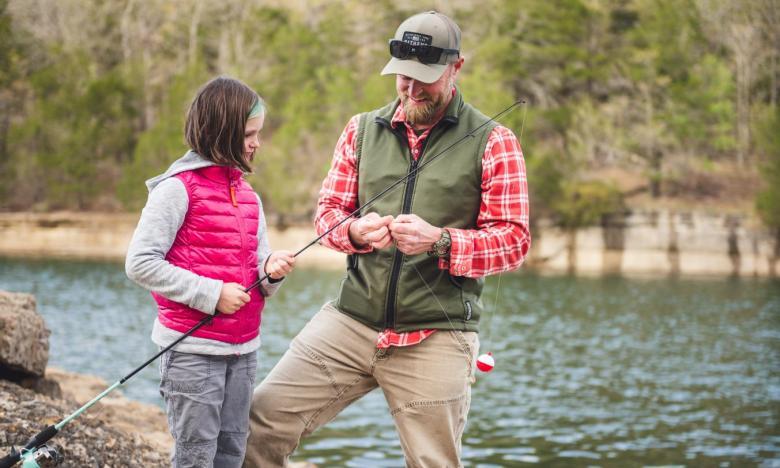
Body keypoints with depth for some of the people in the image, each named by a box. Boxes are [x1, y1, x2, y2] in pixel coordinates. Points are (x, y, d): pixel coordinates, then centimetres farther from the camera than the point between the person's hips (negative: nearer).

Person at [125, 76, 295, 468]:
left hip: (243, 349, 7)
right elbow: (140, 263, -14)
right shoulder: (179, 188, -8)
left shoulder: (249, 196, 13)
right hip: (193, 349, -7)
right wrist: (211, 294, -17)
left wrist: (271, 271, -8)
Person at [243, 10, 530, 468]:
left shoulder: (493, 142, -2)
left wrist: (439, 240, -22)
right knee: (262, 420, -3)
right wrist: (355, 232, -12)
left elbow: (514, 240, -5)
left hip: (436, 338, -3)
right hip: (350, 320, 3)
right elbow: (328, 209, 13)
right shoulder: (363, 130, 10)